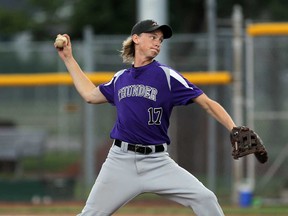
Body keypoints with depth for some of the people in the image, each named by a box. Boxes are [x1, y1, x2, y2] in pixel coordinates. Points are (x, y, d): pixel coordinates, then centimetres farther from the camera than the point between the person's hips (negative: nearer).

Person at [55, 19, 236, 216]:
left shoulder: (167, 76, -2)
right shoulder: (121, 78, 11)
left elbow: (207, 103, -6)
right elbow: (91, 95, 27)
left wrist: (234, 130, -20)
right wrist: (68, 59, 29)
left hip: (157, 162, -2)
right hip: (121, 160, 2)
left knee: (205, 199, -18)